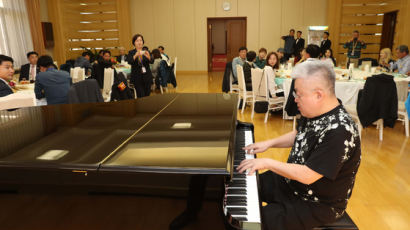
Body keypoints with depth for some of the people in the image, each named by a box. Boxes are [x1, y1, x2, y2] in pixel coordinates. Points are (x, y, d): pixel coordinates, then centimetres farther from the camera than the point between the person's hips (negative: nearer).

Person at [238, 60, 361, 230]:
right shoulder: (313, 112, -4)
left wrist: (267, 163, -25)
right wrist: (269, 143, 5)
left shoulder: (340, 131, -33)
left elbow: (307, 176, -33)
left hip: (317, 204, -9)